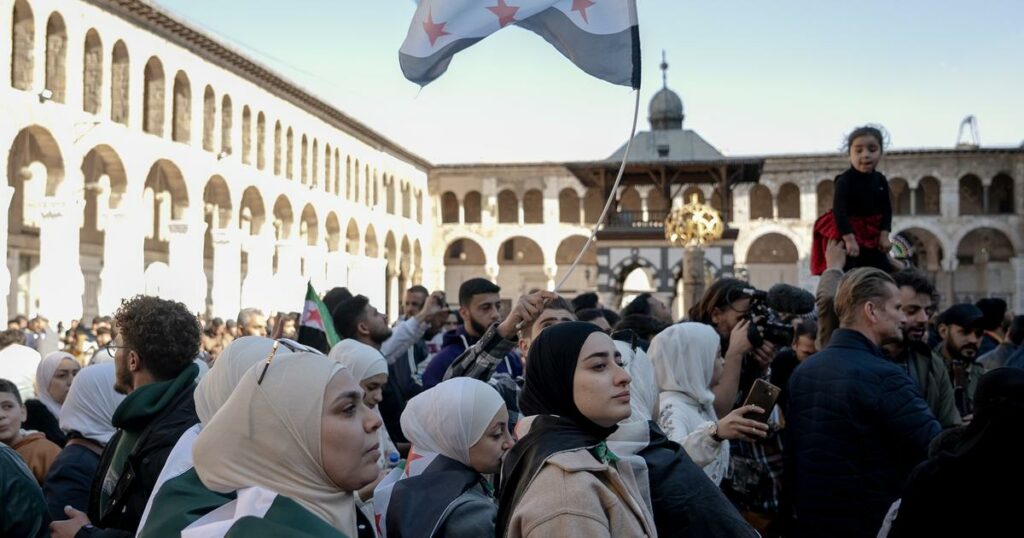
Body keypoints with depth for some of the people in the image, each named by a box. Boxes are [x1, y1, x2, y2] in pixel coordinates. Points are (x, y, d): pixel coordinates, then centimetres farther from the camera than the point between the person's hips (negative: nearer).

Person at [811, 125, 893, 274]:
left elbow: (886, 209, 3)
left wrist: (884, 235, -10)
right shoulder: (844, 180, -20)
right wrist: (849, 239, -32)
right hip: (846, 233, -6)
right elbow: (839, 211, -26)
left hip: (871, 234, 6)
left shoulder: (881, 180, -2)